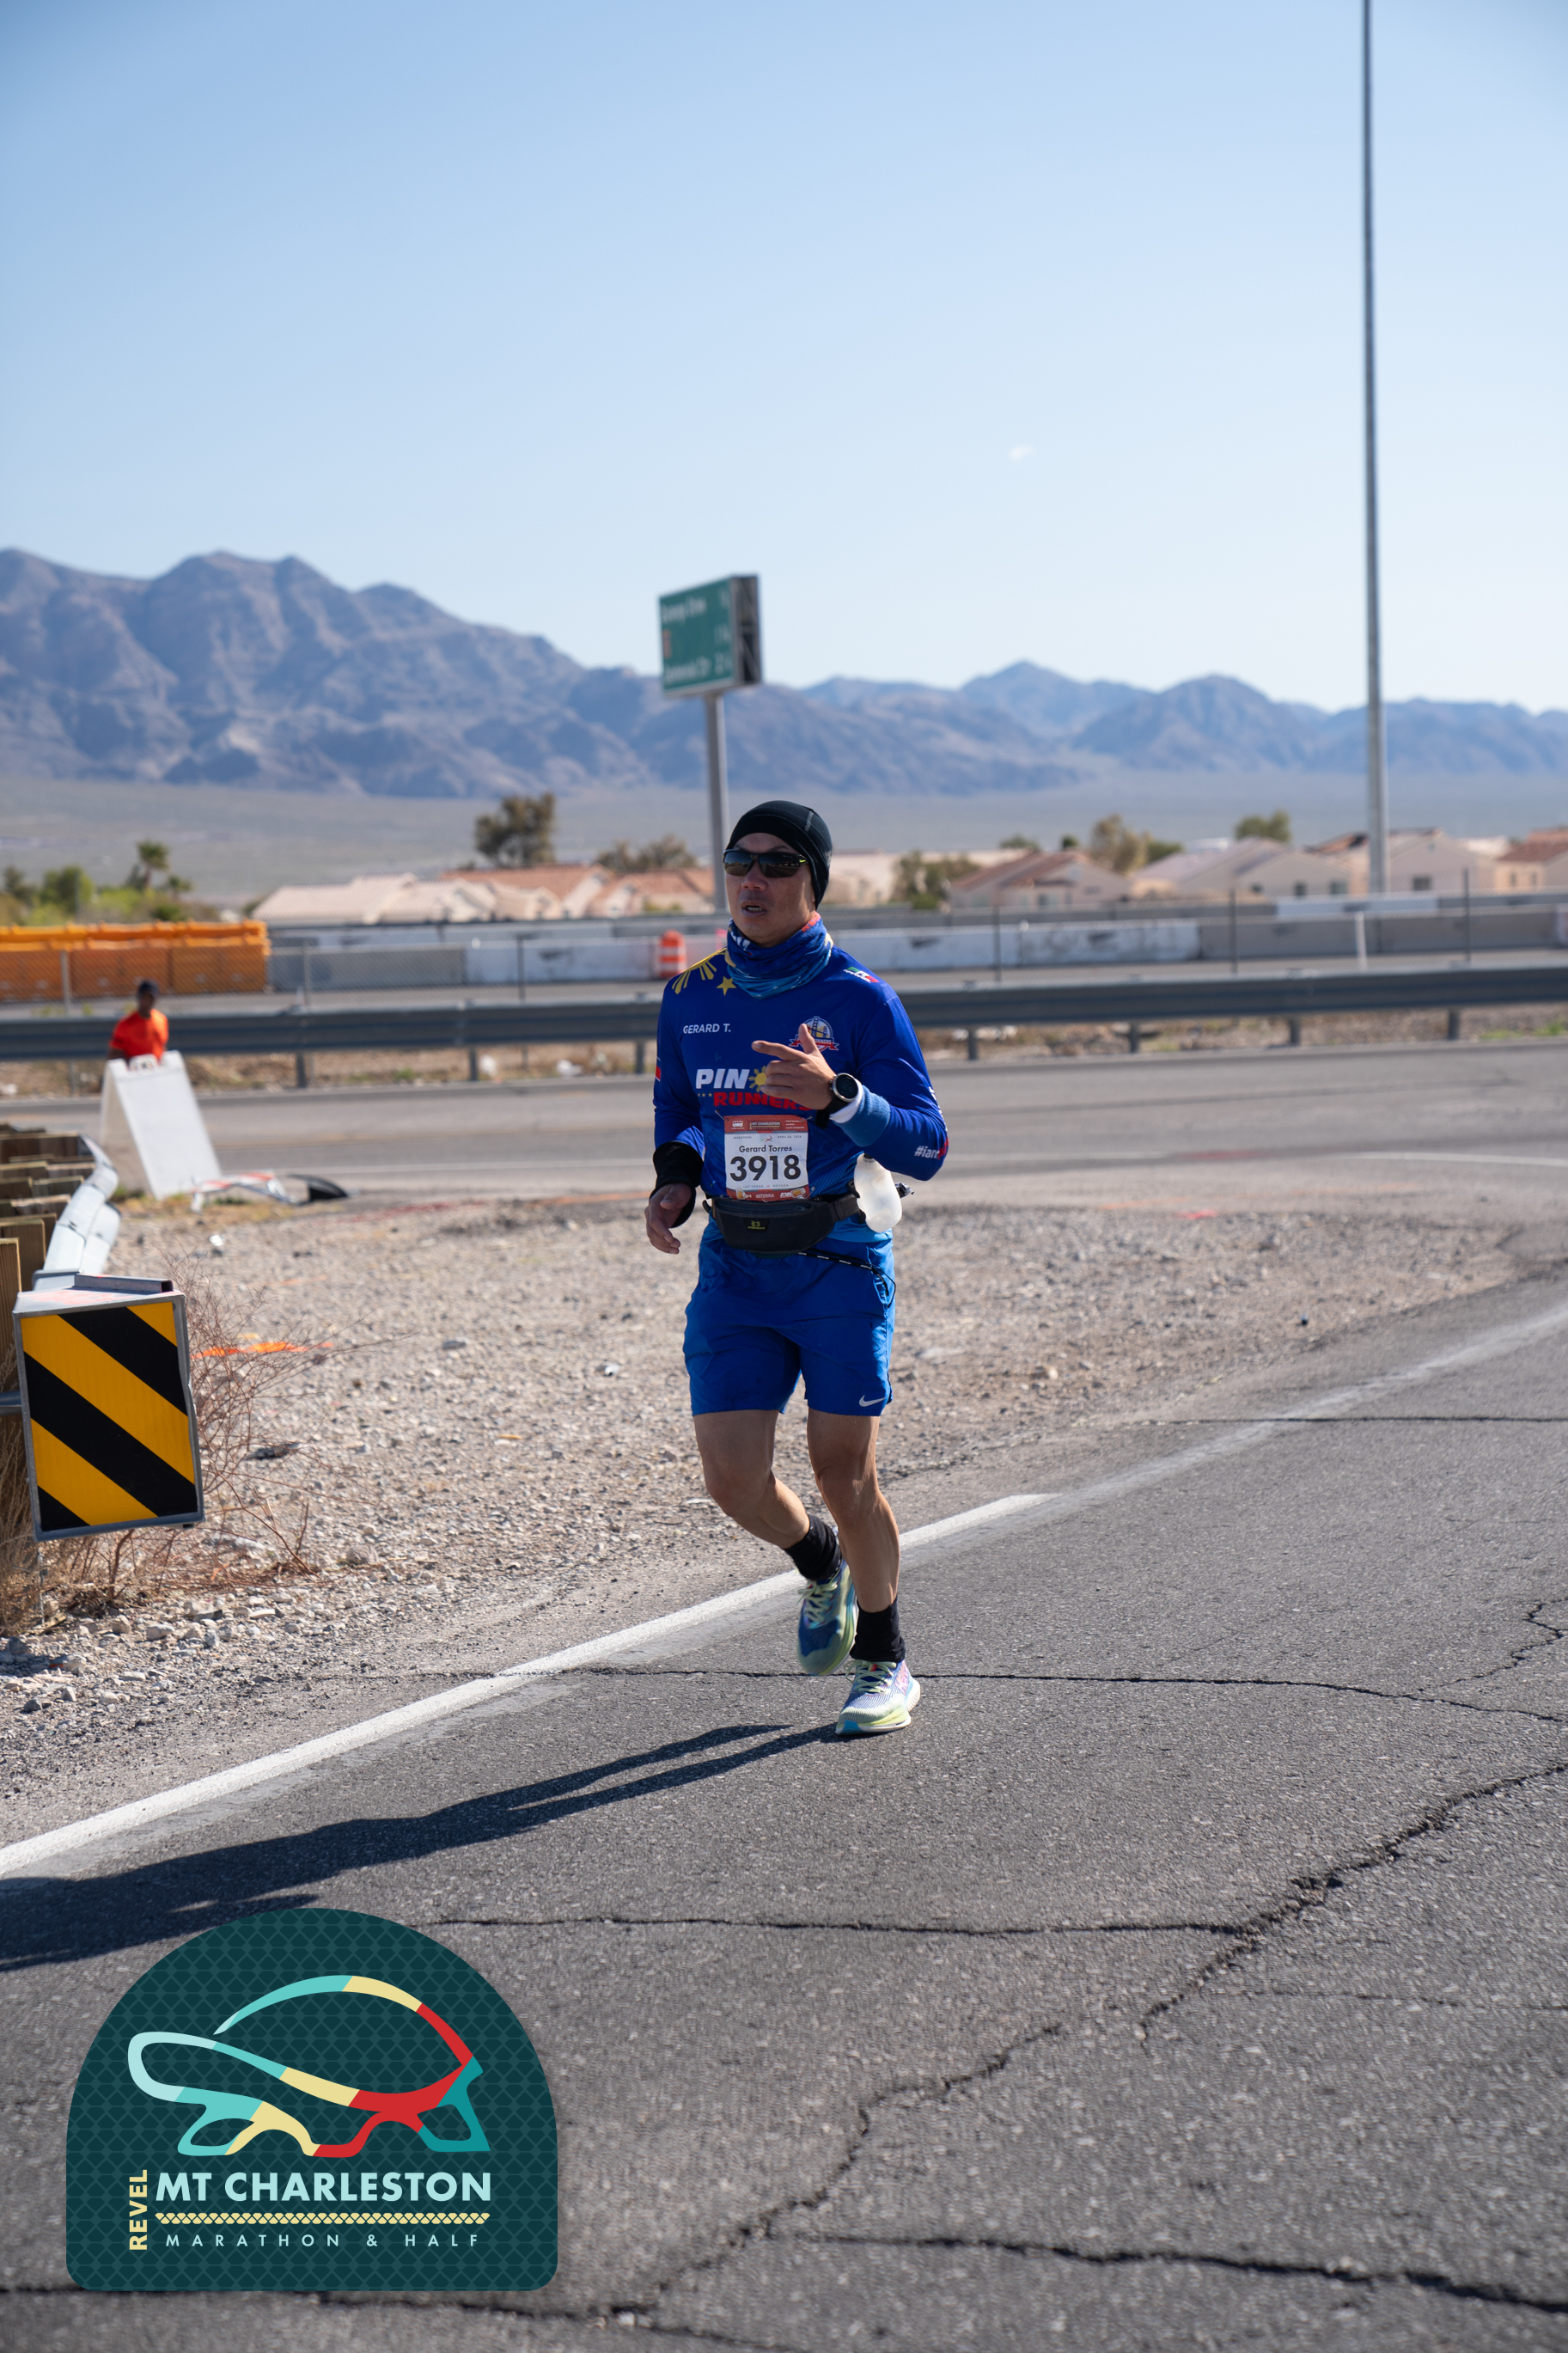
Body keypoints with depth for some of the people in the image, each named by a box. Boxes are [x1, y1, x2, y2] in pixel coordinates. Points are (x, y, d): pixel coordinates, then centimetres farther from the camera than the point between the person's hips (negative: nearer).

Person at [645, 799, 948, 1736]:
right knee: (735, 1480, -3)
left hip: (840, 1262, -3)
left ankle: (886, 1663, 21)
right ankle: (821, 1565, 31)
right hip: (734, 1270, 4)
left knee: (846, 1474, -2)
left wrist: (837, 1094, -27)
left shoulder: (861, 999, -8)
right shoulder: (693, 998, 5)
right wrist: (673, 1180, 4)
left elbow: (926, 1146, -11)